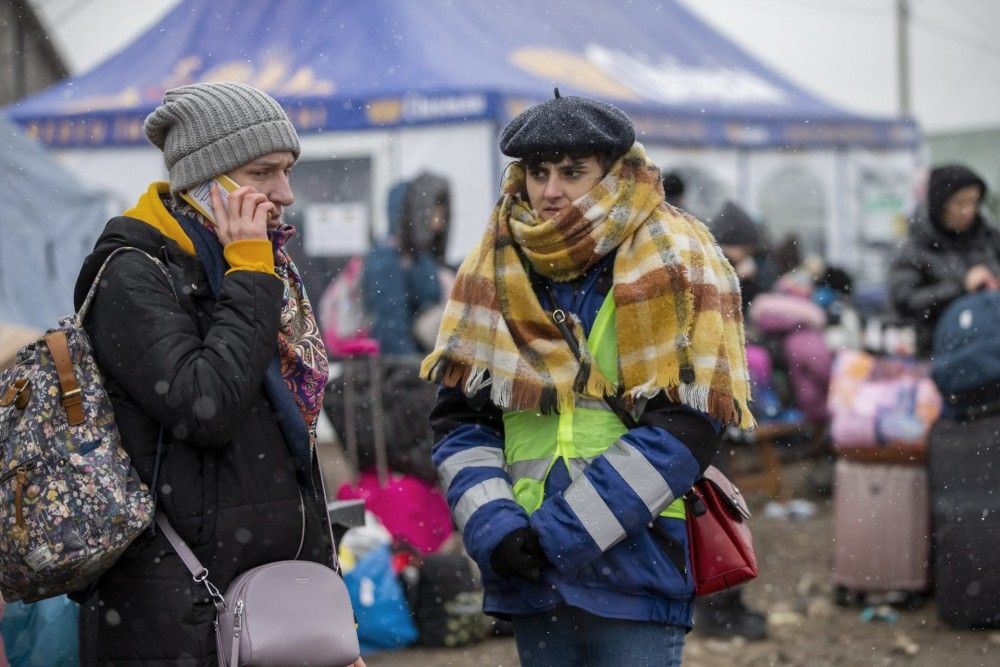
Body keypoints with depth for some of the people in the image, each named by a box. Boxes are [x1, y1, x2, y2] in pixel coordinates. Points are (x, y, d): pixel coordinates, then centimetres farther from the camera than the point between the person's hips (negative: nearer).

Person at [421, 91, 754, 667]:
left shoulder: (674, 267, -4)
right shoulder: (495, 270, 9)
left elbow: (685, 429, -11)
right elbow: (460, 416, 9)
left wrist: (562, 530, -15)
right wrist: (492, 526, -9)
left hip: (638, 561, -4)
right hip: (528, 572, 4)